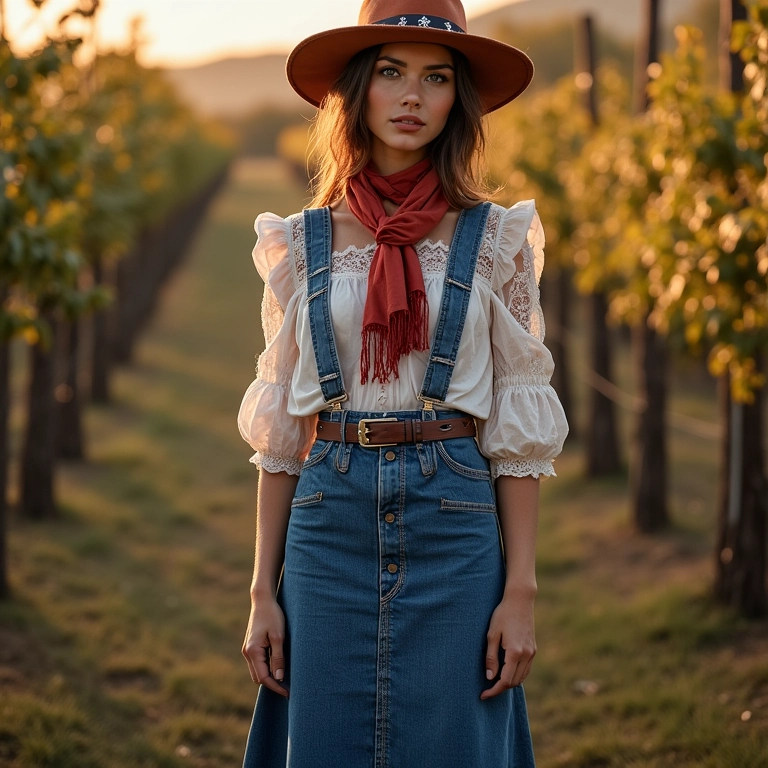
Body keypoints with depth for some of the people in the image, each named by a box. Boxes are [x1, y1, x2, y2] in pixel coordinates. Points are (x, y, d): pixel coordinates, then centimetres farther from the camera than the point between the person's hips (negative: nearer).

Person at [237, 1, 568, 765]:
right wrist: (262, 594, 4)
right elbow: (280, 432, 8)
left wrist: (521, 593, -5)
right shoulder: (303, 243, 6)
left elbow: (518, 433, 2)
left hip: (454, 528, -1)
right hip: (331, 525, 1)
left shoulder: (495, 240, 2)